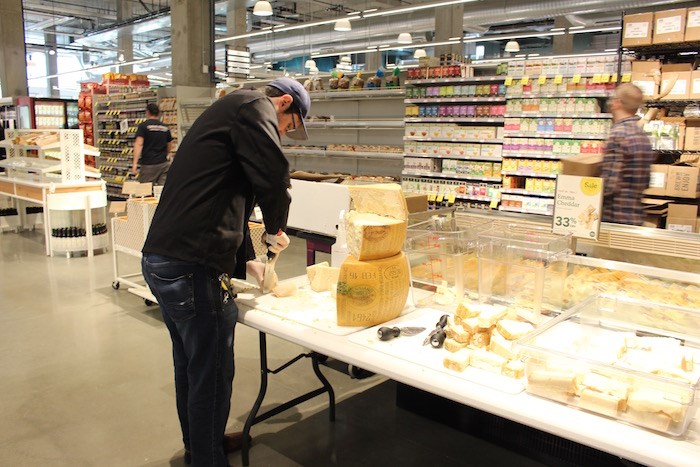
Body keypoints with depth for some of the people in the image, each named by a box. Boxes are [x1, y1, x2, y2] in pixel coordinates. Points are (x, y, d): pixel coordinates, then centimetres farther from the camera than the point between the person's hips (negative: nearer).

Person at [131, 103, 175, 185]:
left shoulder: (143, 126, -4)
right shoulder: (165, 127, 10)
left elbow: (139, 144, -15)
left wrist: (135, 163, -20)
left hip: (148, 164, -4)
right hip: (163, 164, 4)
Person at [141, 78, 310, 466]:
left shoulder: (226, 113, 25)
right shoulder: (254, 106, -6)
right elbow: (274, 178, -19)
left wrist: (244, 262, 25)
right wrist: (276, 228, 1)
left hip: (160, 259, 11)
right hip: (190, 267, -11)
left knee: (190, 364, 24)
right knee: (211, 372, 5)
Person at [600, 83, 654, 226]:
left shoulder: (618, 134, -15)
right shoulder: (643, 135, 13)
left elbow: (611, 183, -21)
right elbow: (645, 183, 17)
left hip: (615, 218, -9)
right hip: (636, 217, 9)